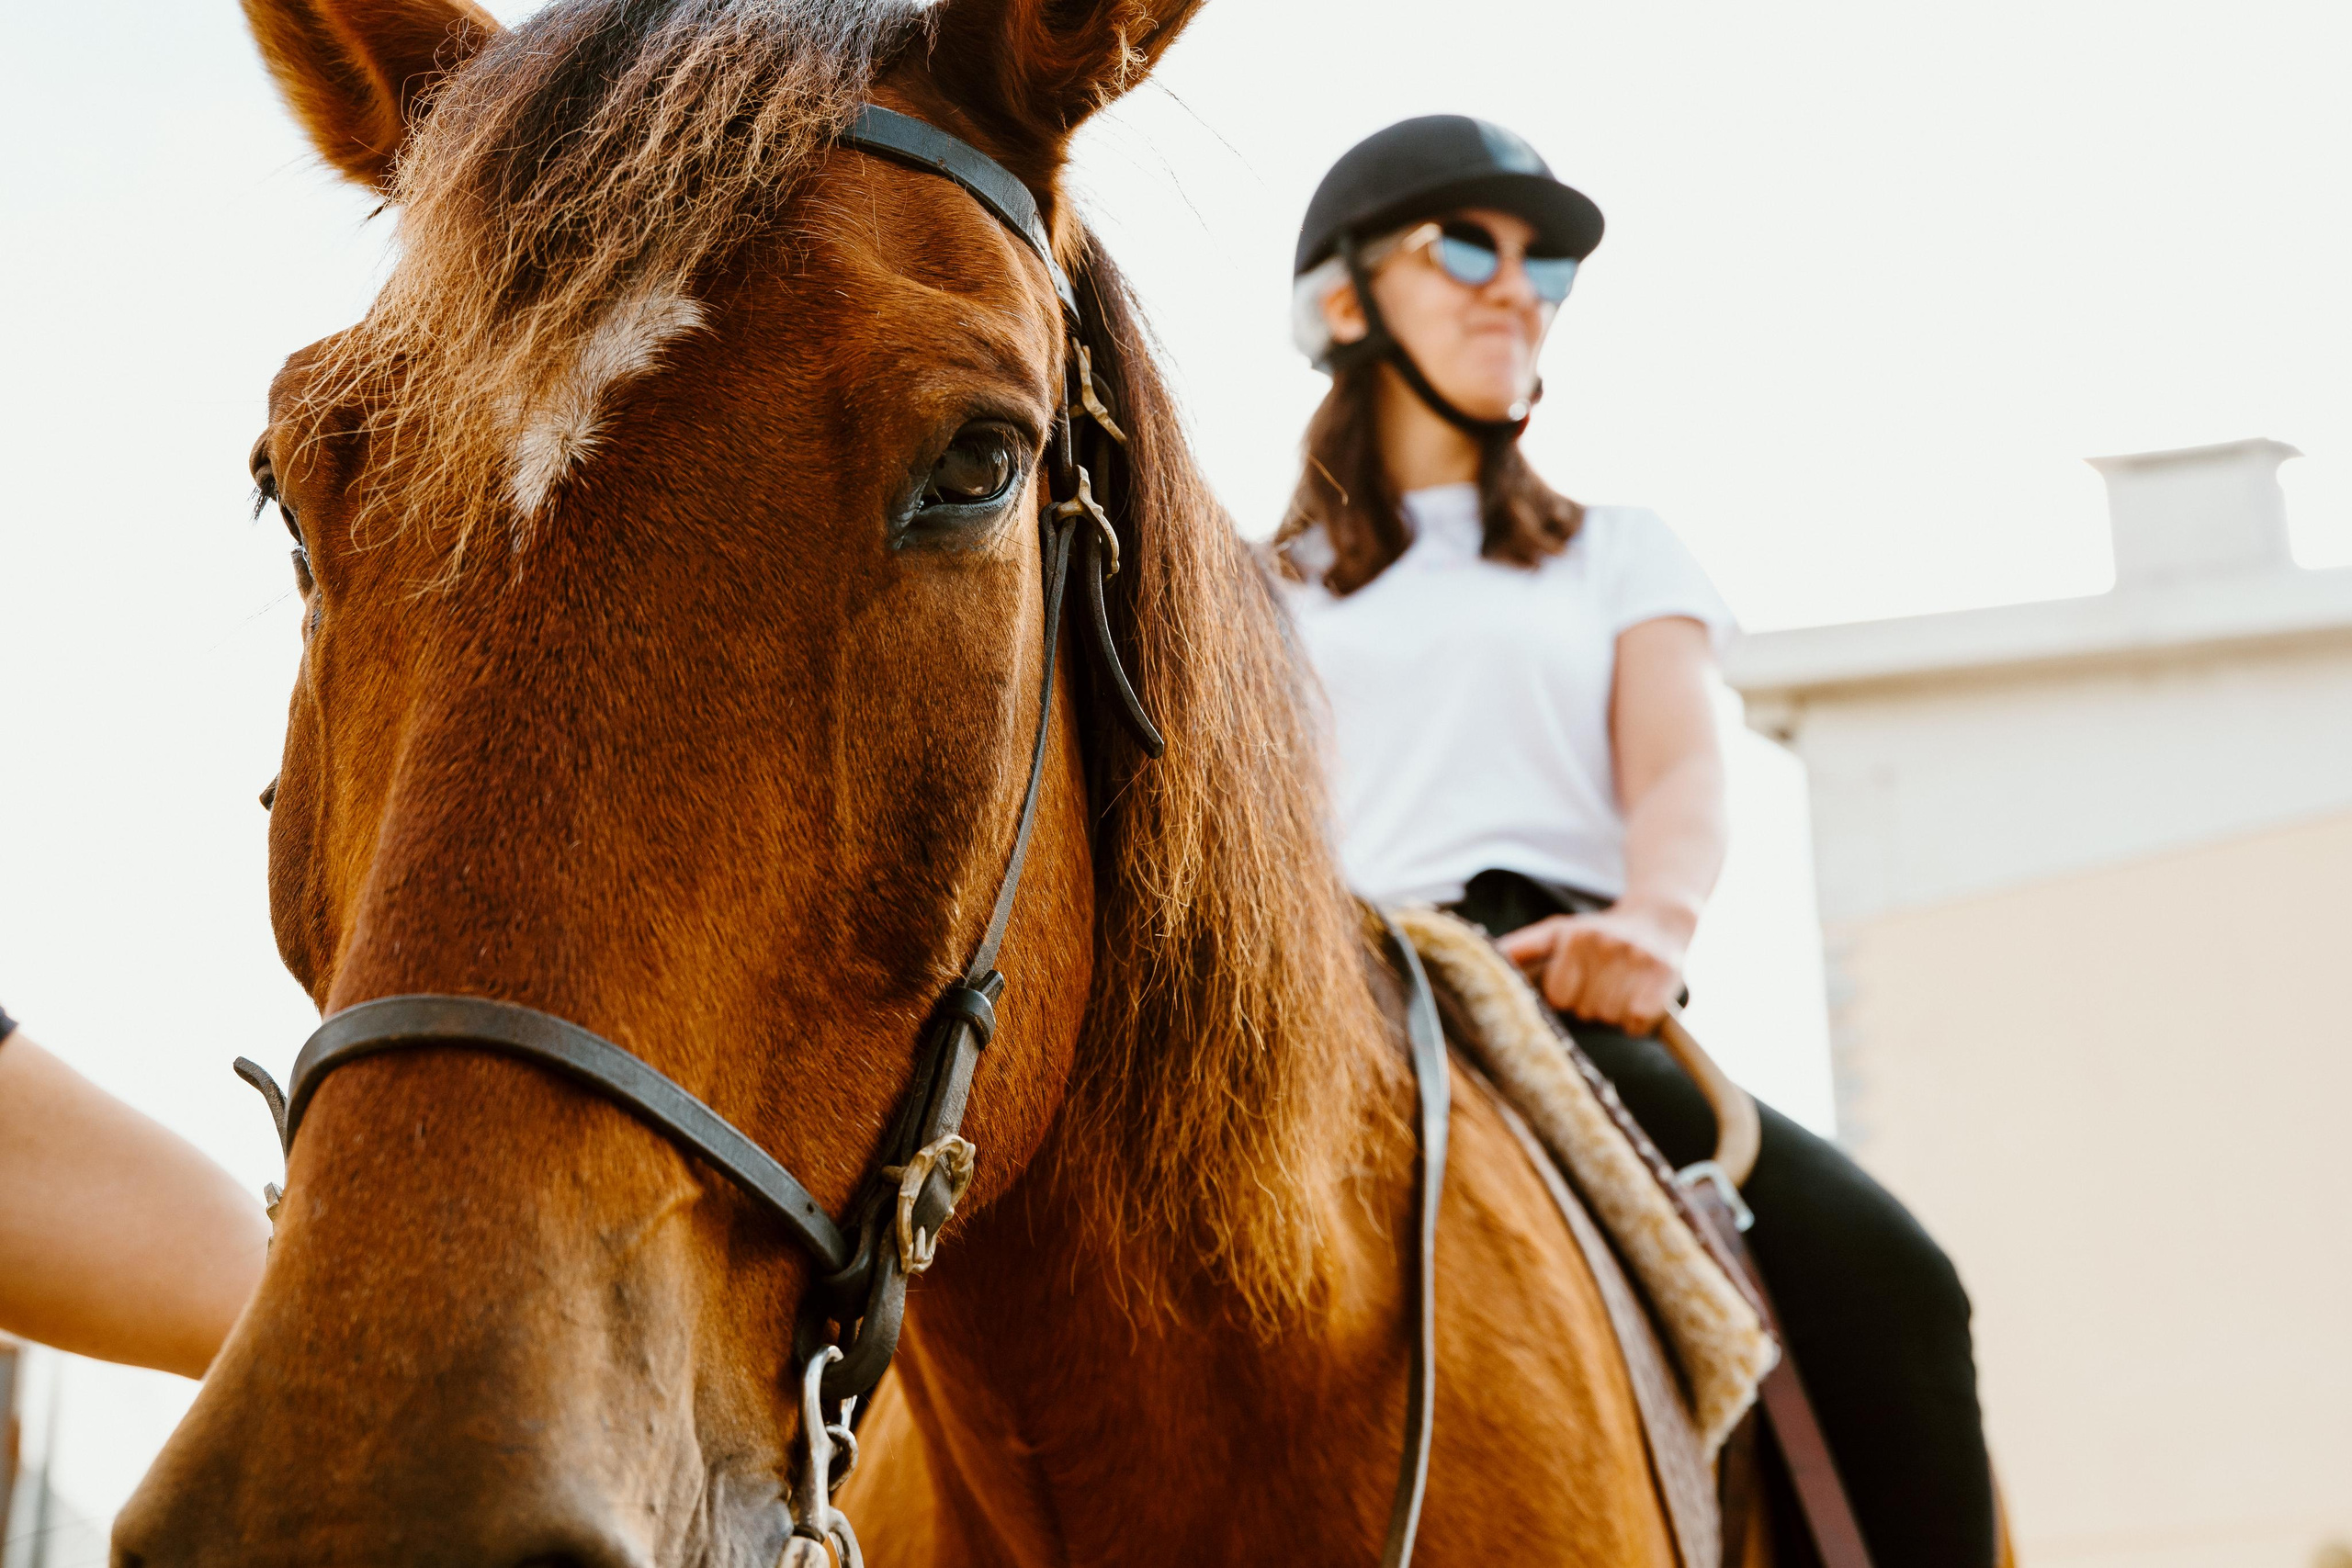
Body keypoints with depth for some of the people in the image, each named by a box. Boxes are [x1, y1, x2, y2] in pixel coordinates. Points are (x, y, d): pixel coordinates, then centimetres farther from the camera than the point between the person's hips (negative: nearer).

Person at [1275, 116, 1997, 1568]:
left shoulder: (1620, 553, 25)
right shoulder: (1262, 592, 25)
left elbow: (1679, 769, 7)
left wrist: (1656, 917, -17)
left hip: (1578, 1005, 1)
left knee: (1884, 1278, -27)